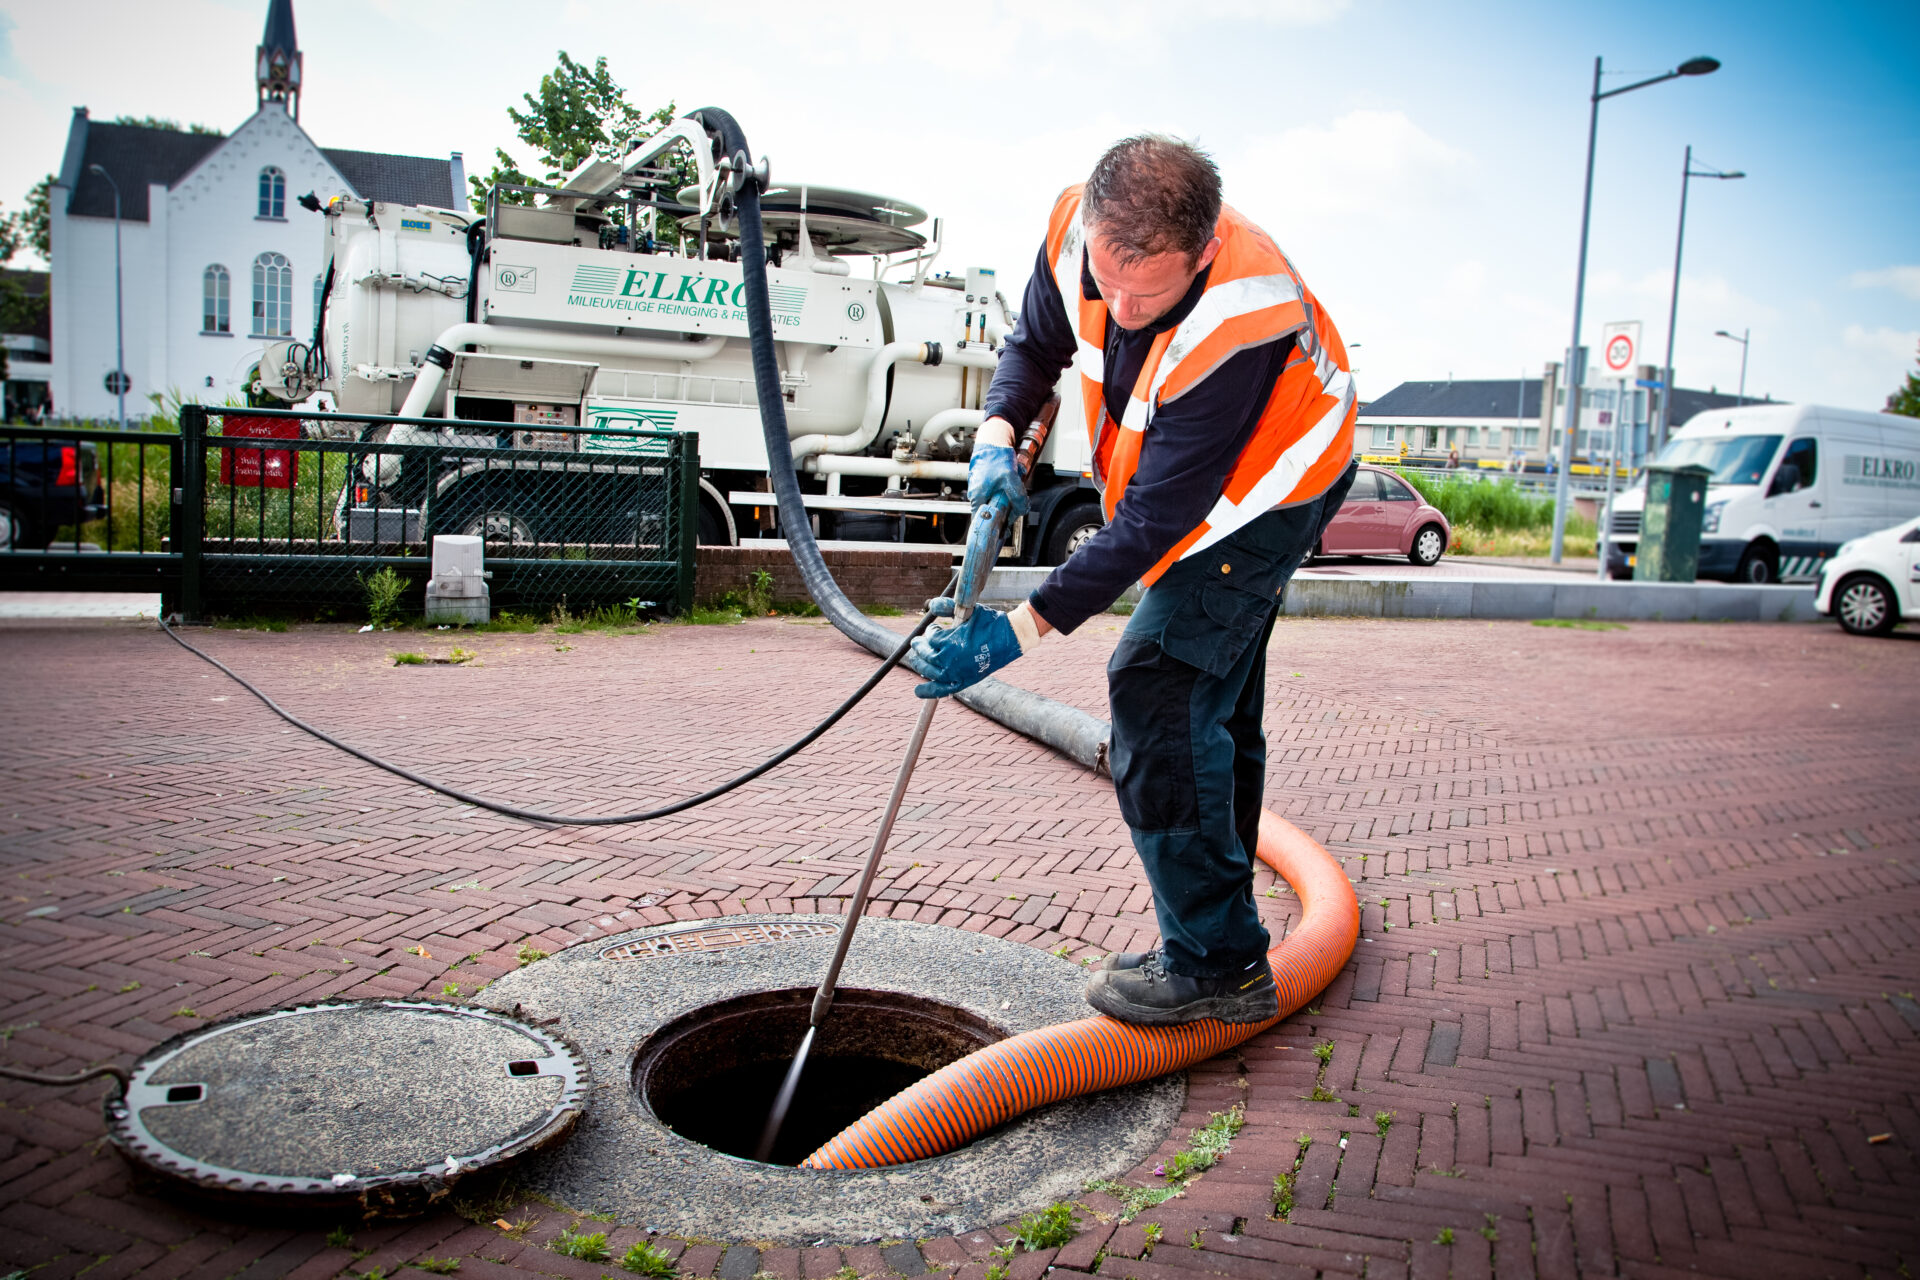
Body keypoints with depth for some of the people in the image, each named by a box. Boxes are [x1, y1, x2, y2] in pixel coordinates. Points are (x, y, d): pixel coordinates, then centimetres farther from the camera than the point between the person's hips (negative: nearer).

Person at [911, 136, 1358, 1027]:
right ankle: (1219, 937, 26)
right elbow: (1036, 342, -1)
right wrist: (997, 435, -22)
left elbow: (1155, 519, -36)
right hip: (1179, 476, 8)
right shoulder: (1077, 226, -20)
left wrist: (1021, 629, -36)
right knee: (1212, 713, 12)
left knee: (1159, 686, -19)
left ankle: (1216, 964, -8)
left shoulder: (1239, 324, -39)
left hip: (1267, 486, -7)